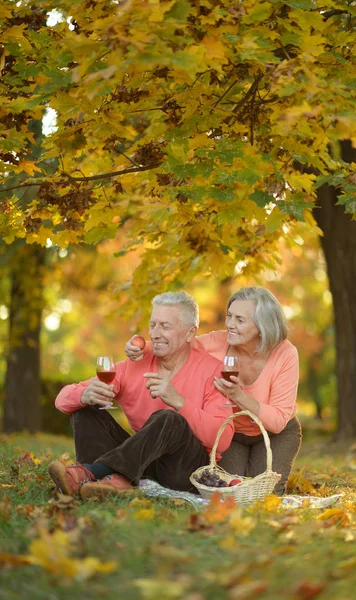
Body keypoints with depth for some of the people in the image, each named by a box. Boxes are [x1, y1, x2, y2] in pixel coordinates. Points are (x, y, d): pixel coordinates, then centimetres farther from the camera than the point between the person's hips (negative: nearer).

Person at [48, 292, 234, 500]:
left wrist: (177, 401, -27)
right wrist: (85, 396, -27)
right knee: (85, 408, -8)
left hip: (190, 469, -5)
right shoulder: (134, 364, 4)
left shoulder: (212, 371, -7)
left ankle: (88, 472, -39)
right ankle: (116, 479, -34)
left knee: (168, 420, -32)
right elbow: (63, 399, -3)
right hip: (142, 463, 5)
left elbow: (223, 440, -18)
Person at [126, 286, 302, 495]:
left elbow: (278, 421, -28)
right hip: (229, 431, 1)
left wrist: (239, 396, -41)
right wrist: (141, 349, -32)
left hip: (276, 433, -1)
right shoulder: (216, 343, -25)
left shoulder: (285, 354, -28)